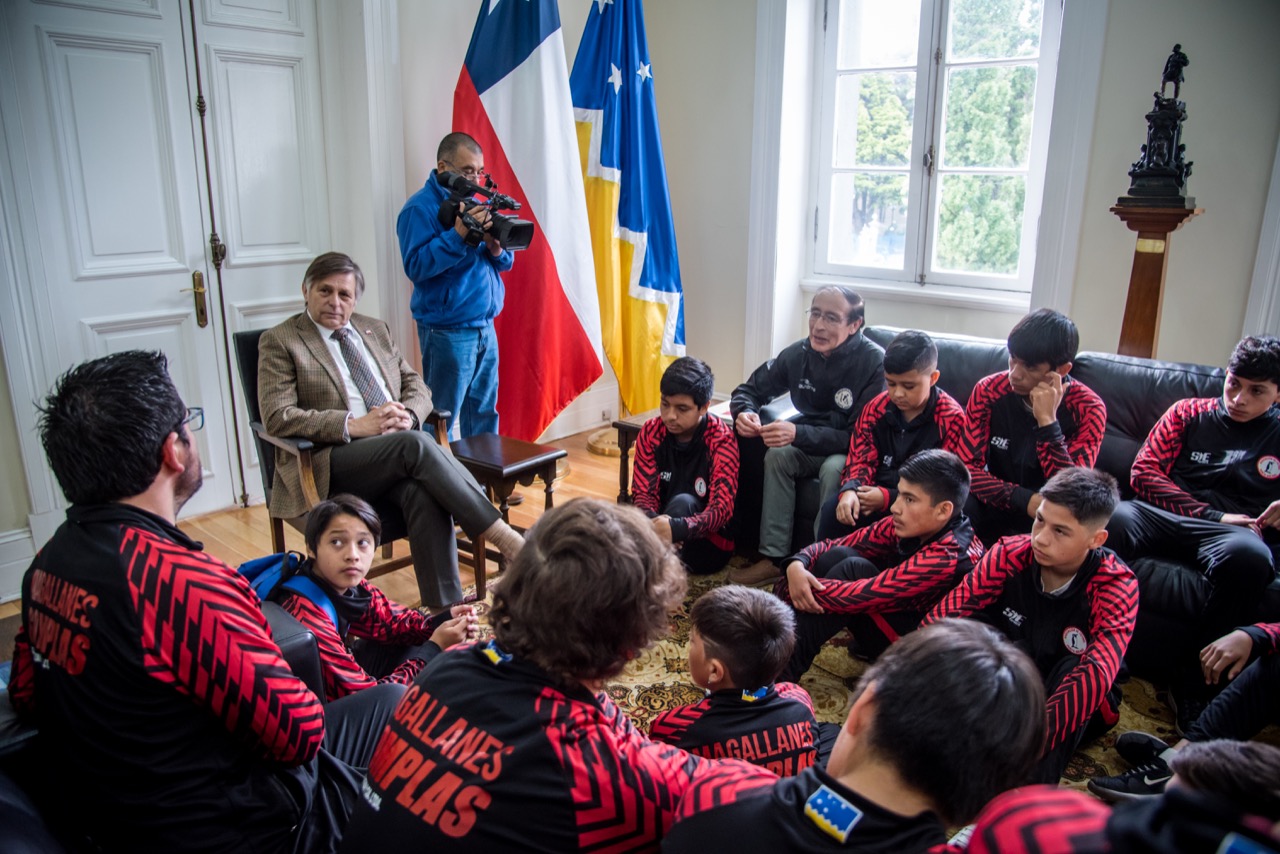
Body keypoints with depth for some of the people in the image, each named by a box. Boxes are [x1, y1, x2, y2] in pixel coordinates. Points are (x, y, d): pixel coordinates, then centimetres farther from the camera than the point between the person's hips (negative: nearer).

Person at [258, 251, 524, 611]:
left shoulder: (376, 330, 21)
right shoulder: (279, 341, 5)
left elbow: (418, 387, 19)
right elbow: (278, 417, -7)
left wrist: (408, 414, -6)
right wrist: (354, 425, -18)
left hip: (396, 457, 4)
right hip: (328, 466, -4)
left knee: (423, 493, -32)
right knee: (415, 443, -33)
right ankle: (507, 539, -32)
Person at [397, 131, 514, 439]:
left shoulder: (474, 203, 14)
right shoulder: (420, 208, -9)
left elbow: (505, 263, 15)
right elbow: (416, 266, -20)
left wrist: (496, 249, -8)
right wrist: (458, 235, -25)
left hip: (485, 327, 7)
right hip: (447, 331, -7)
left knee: (484, 413, 14)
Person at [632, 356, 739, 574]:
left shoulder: (721, 439, -14)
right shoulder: (651, 432, -4)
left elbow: (721, 509, -24)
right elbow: (642, 493, -8)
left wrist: (677, 529, -44)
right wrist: (654, 523, -33)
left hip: (709, 542, -3)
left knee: (682, 502, -34)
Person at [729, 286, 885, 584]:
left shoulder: (875, 363, -24)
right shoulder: (800, 353, -7)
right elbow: (749, 390, 4)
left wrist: (798, 433, -37)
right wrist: (744, 411, -21)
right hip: (812, 445, 5)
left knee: (833, 468, -34)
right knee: (778, 454, -22)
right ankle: (774, 558, -16)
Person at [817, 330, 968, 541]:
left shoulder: (952, 418, -11)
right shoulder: (876, 407, 2)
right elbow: (861, 458, 4)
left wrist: (888, 498, -20)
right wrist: (850, 490, -19)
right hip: (877, 492, 4)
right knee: (833, 510, -21)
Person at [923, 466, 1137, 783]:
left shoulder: (1116, 587, -23)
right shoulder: (1010, 554, -18)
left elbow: (1097, 672, -40)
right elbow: (942, 618, -27)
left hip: (1076, 702, -2)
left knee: (1075, 667, -35)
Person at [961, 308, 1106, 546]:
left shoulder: (1087, 408, -13)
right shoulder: (988, 390, -10)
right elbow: (967, 468, -12)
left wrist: (1047, 420, -29)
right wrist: (1025, 499, -27)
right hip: (998, 509, 1)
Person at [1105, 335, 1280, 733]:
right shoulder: (1189, 413, 20)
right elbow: (1144, 472, 9)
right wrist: (1213, 515, 0)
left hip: (1236, 533, 0)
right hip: (1167, 518, 0)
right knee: (1111, 517, -36)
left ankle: (1191, 678, -23)